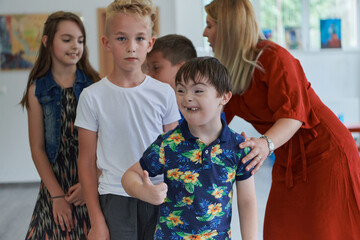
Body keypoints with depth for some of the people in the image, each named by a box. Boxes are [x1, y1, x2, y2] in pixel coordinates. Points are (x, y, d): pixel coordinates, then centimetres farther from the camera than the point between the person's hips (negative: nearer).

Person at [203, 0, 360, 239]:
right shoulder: (229, 72, 6)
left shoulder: (273, 57, -18)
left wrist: (266, 143, -42)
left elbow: (293, 114, -26)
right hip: (287, 160, 8)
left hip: (324, 152, -8)